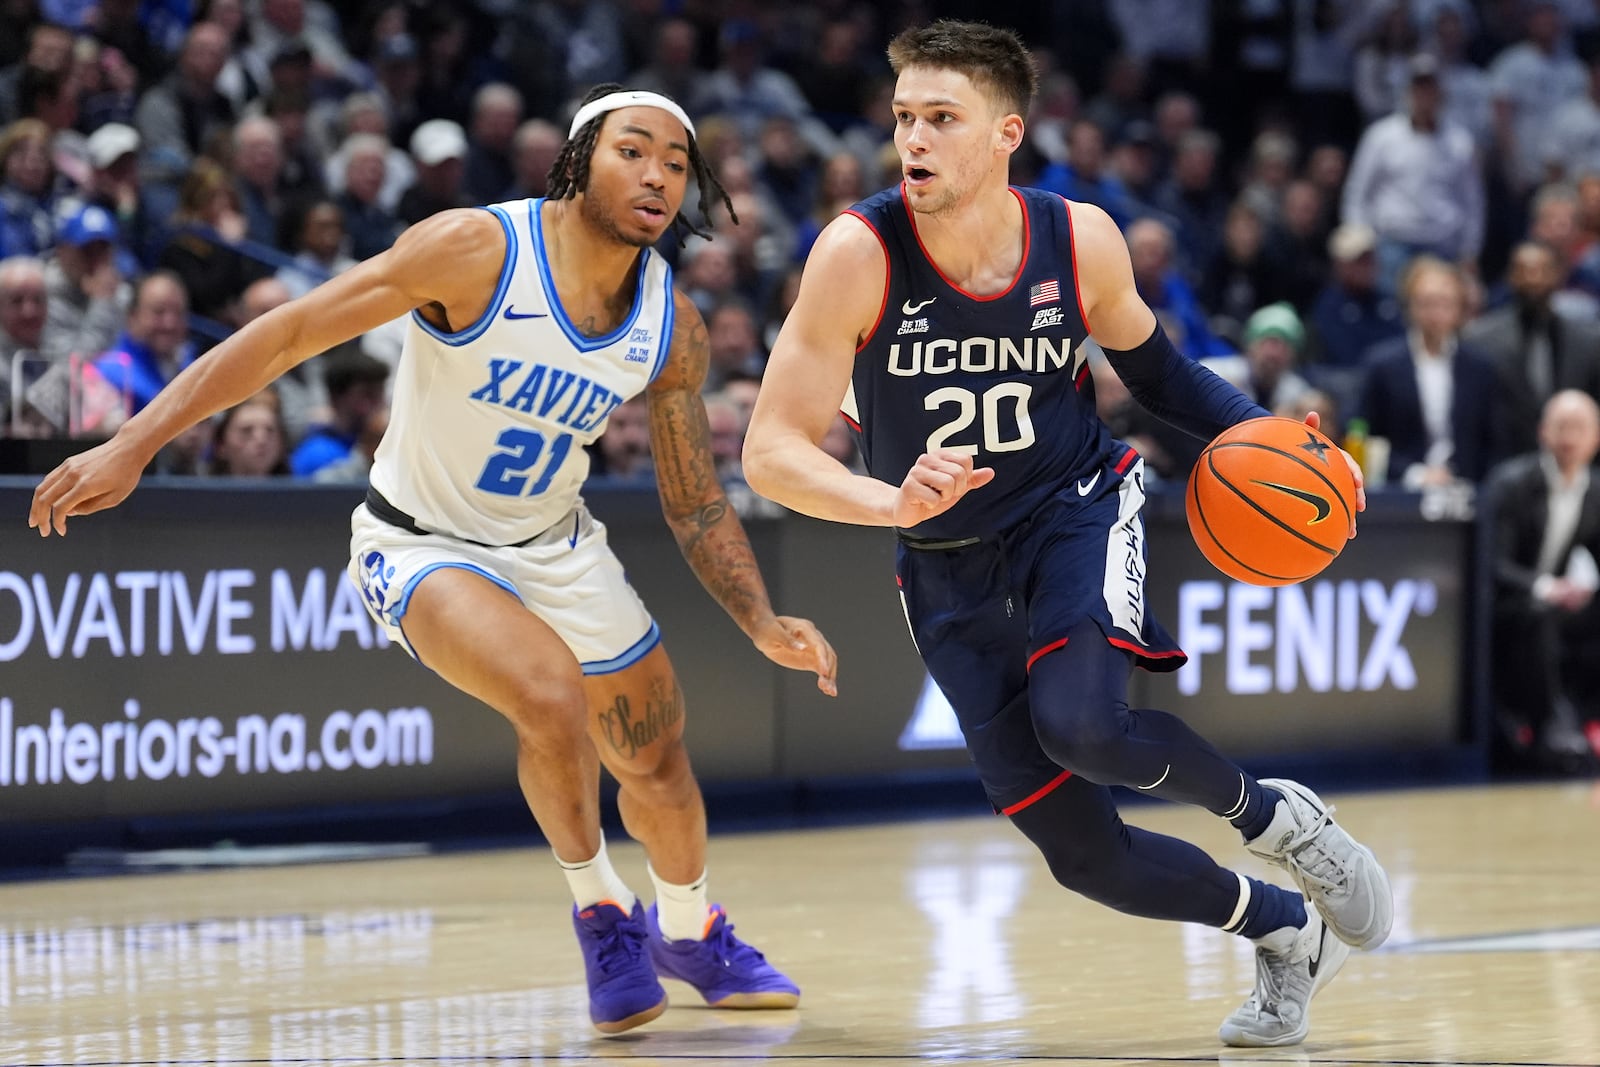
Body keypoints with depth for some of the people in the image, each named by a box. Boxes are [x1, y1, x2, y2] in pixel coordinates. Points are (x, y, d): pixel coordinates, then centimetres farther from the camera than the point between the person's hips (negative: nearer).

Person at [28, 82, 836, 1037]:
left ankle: (690, 932, 45)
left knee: (658, 757, 14)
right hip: (424, 546, -6)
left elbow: (696, 504, 3)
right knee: (551, 700, -30)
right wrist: (132, 446, -32)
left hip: (557, 545, 6)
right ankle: (599, 907, -4)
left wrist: (763, 625, -12)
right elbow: (286, 334, -26)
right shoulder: (476, 251, -26)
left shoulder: (673, 329, -10)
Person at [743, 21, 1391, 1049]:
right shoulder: (859, 254, -21)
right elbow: (773, 451, -22)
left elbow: (1154, 366, 7)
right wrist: (896, 502, -40)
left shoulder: (1081, 241, -14)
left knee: (1080, 722, -33)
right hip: (952, 571, 1)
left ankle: (1275, 815, -4)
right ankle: (1288, 935, 25)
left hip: (1077, 510, -1)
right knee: (1086, 856, -1)